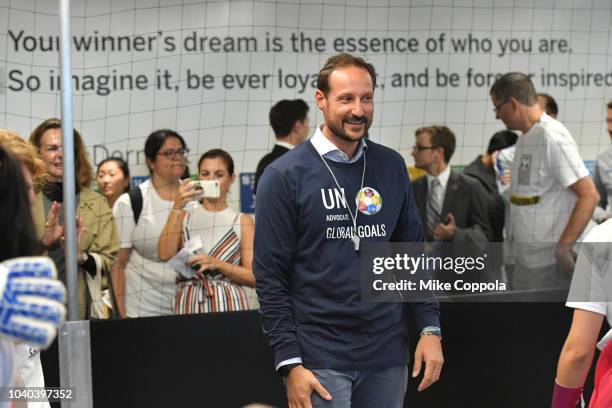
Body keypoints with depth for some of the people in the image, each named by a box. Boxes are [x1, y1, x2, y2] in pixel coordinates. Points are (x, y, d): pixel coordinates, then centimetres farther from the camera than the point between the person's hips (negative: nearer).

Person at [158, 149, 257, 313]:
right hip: (189, 304, 1)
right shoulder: (185, 216, 11)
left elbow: (253, 277, -4)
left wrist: (216, 263, -16)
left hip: (228, 305, -1)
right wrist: (177, 207, -10)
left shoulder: (242, 221, 4)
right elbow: (165, 254, -7)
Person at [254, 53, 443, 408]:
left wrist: (430, 328, 3)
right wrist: (290, 363, -11)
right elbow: (270, 276, -6)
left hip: (388, 355, 4)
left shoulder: (392, 166, 8)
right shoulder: (285, 176, -5)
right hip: (322, 360, -4)